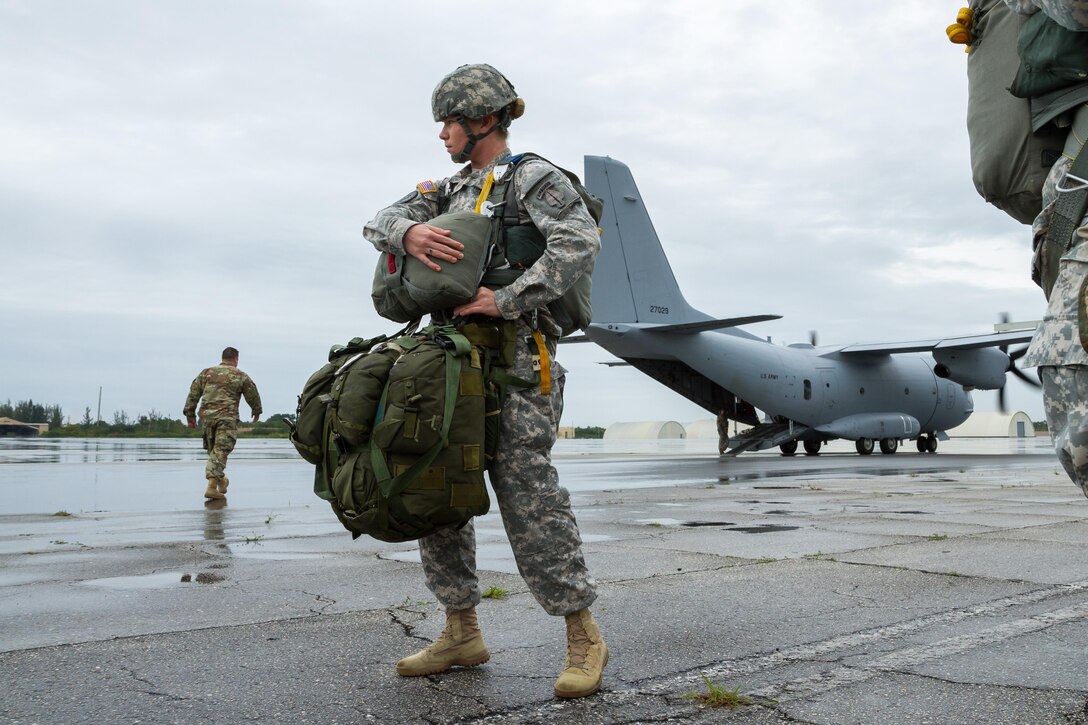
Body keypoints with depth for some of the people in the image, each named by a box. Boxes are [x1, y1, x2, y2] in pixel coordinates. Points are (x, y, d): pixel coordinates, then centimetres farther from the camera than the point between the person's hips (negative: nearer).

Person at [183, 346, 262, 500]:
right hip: (227, 417, -4)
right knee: (220, 451, -7)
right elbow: (253, 396, 13)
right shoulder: (241, 376, 5)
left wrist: (190, 414, 14)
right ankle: (212, 487, -16)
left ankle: (220, 480, 30)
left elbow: (193, 394, 11)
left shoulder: (206, 372, 14)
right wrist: (257, 411, 30)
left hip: (206, 416, 4)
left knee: (213, 450, 18)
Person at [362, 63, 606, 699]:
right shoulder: (452, 188, 22)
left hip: (513, 358, -8)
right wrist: (407, 231, -14)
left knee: (528, 493, -11)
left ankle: (584, 636, 1)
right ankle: (462, 634, 17)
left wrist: (507, 299, -21)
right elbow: (381, 221, 11)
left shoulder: (535, 177, 0)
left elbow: (580, 245, -16)